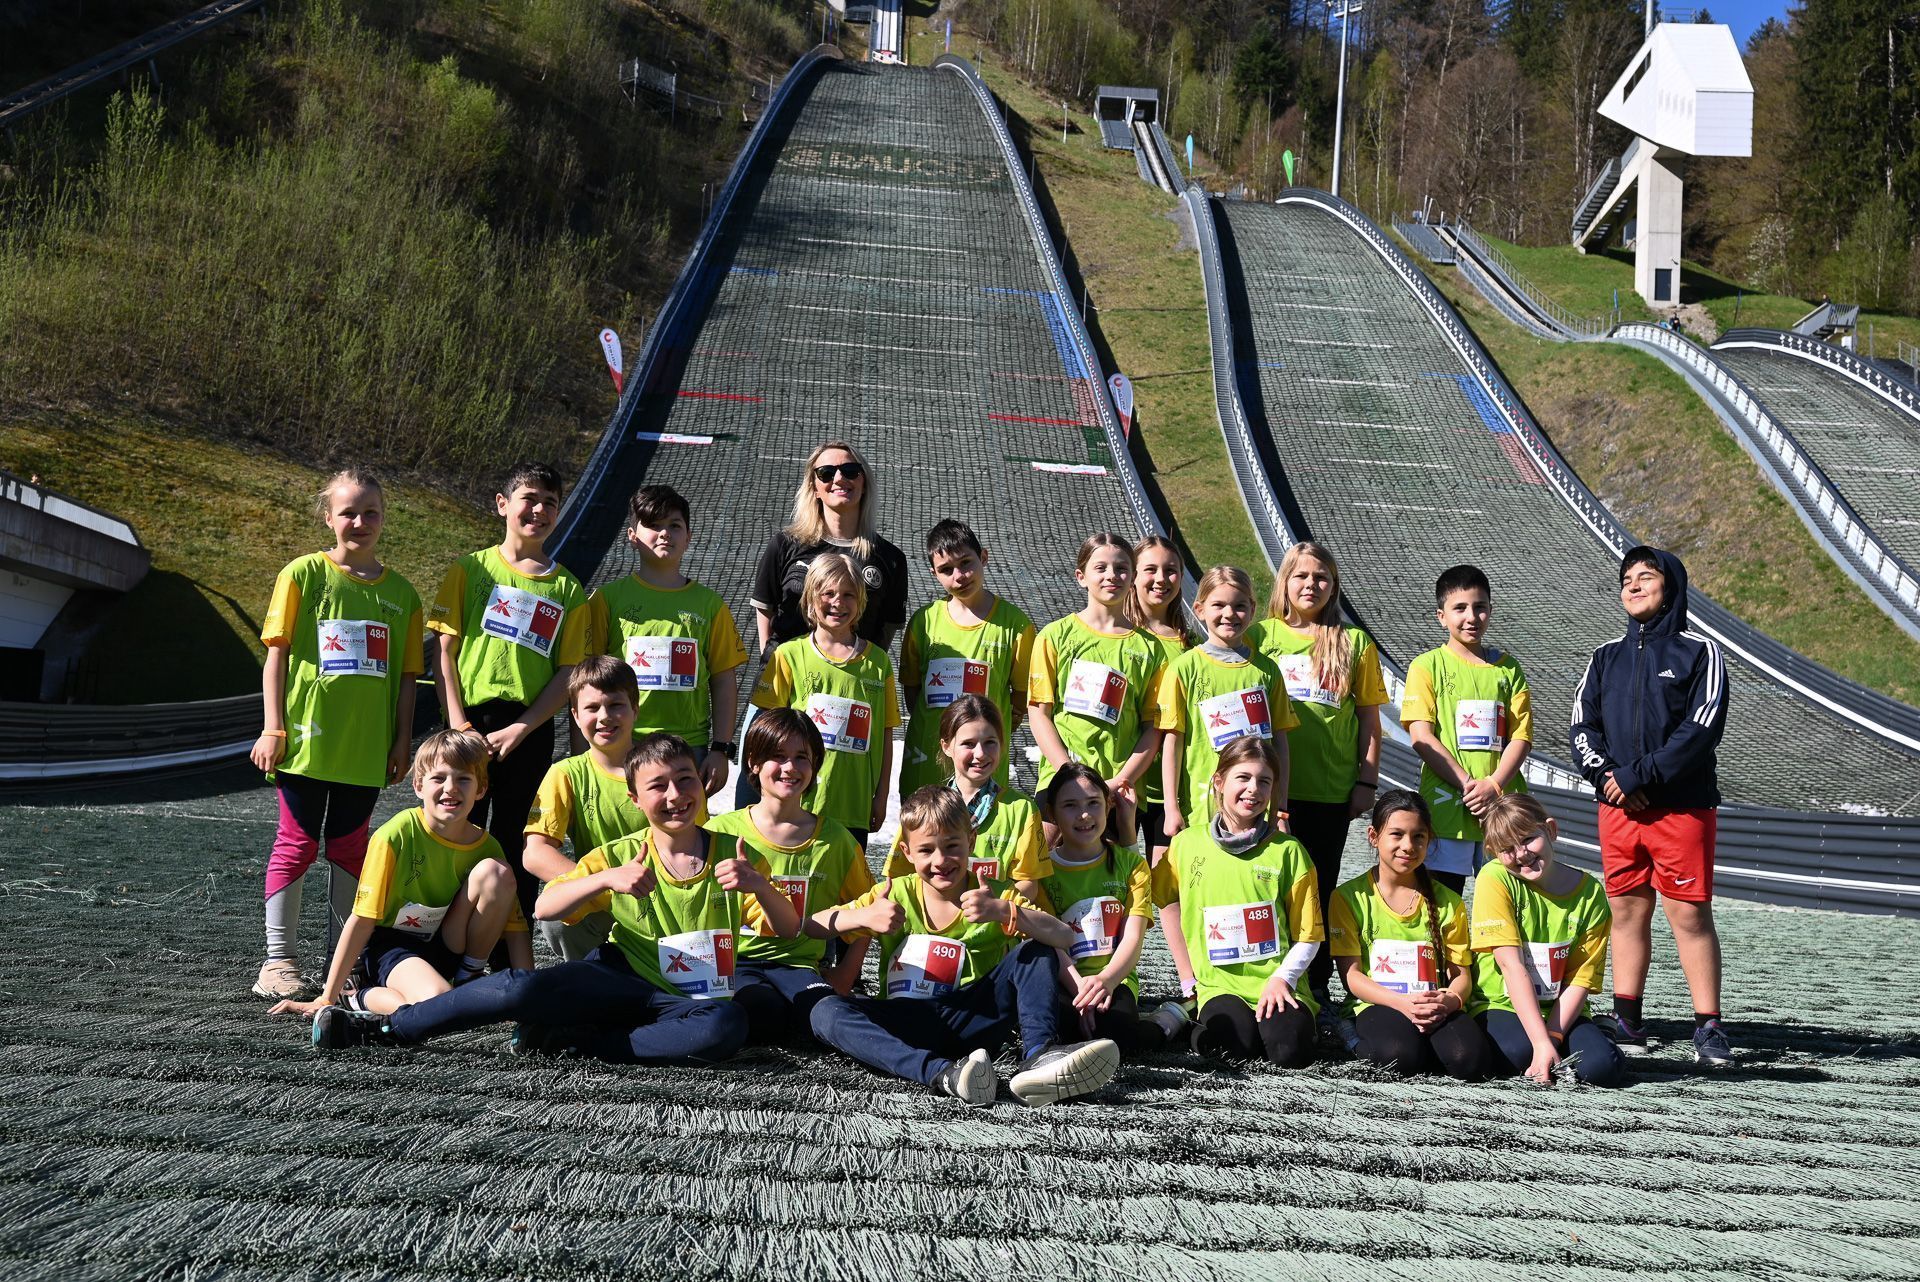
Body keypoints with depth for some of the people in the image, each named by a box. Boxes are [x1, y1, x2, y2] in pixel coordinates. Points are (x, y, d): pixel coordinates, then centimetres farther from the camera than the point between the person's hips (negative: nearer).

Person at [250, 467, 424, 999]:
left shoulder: (400, 592, 8)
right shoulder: (303, 573, -1)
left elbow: (406, 675, 10)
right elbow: (276, 654, -2)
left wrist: (402, 741, 5)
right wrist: (273, 728, -7)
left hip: (366, 748, 3)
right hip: (306, 739, -3)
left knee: (350, 849, 9)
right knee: (296, 844, 2)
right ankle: (279, 960, 10)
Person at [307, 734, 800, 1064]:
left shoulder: (732, 856, 3)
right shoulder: (620, 855, 5)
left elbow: (788, 929, -2)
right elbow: (544, 908, -3)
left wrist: (759, 886, -23)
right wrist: (606, 879, -20)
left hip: (693, 998, 0)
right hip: (619, 979, 1)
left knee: (728, 1025, -38)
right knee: (519, 987, -29)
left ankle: (559, 1041, -28)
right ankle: (387, 1027, -9)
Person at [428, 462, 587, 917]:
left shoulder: (567, 588, 8)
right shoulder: (471, 569, 5)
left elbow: (567, 674, 3)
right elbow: (445, 653, 1)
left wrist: (518, 731, -8)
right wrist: (459, 726, -9)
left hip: (528, 731, 1)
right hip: (470, 722, -1)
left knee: (517, 848, 5)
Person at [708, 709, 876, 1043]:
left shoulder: (835, 839, 7)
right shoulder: (722, 831, 2)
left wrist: (845, 976, 5)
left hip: (798, 963, 1)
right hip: (734, 962, -1)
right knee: (763, 1013, -34)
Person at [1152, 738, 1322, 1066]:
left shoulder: (1288, 850, 3)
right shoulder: (1188, 843, 6)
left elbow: (1308, 935, 4)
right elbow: (1167, 902, 21)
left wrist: (1282, 978, -14)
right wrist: (1188, 977, 13)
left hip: (1279, 986, 0)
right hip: (1220, 986, 0)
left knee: (1290, 1053, -28)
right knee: (1236, 1045, -32)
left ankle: (1280, 1023, 2)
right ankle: (1207, 1018, 0)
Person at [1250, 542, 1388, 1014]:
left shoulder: (1355, 643, 8)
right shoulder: (1261, 635, 5)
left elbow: (1369, 718, 9)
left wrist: (1368, 780, 2)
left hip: (1332, 788, 1)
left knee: (1320, 887, 7)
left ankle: (1317, 985, 15)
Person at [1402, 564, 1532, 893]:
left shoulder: (1508, 669, 12)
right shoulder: (1428, 666, 3)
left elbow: (1521, 736, 6)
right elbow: (1421, 737, -6)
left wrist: (1493, 785, -11)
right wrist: (1467, 784, -14)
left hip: (1502, 806, 3)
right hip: (1445, 802, -3)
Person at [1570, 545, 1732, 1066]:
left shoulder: (1699, 652, 0)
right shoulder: (1606, 657, 15)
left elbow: (1702, 728, -10)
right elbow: (1583, 728, 9)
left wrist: (1638, 775, -14)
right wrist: (1606, 775, -10)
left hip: (1682, 807, -4)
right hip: (1617, 808, 4)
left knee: (1690, 914, -5)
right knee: (1627, 911, 7)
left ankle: (1708, 1027, -1)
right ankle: (1627, 1021, 12)